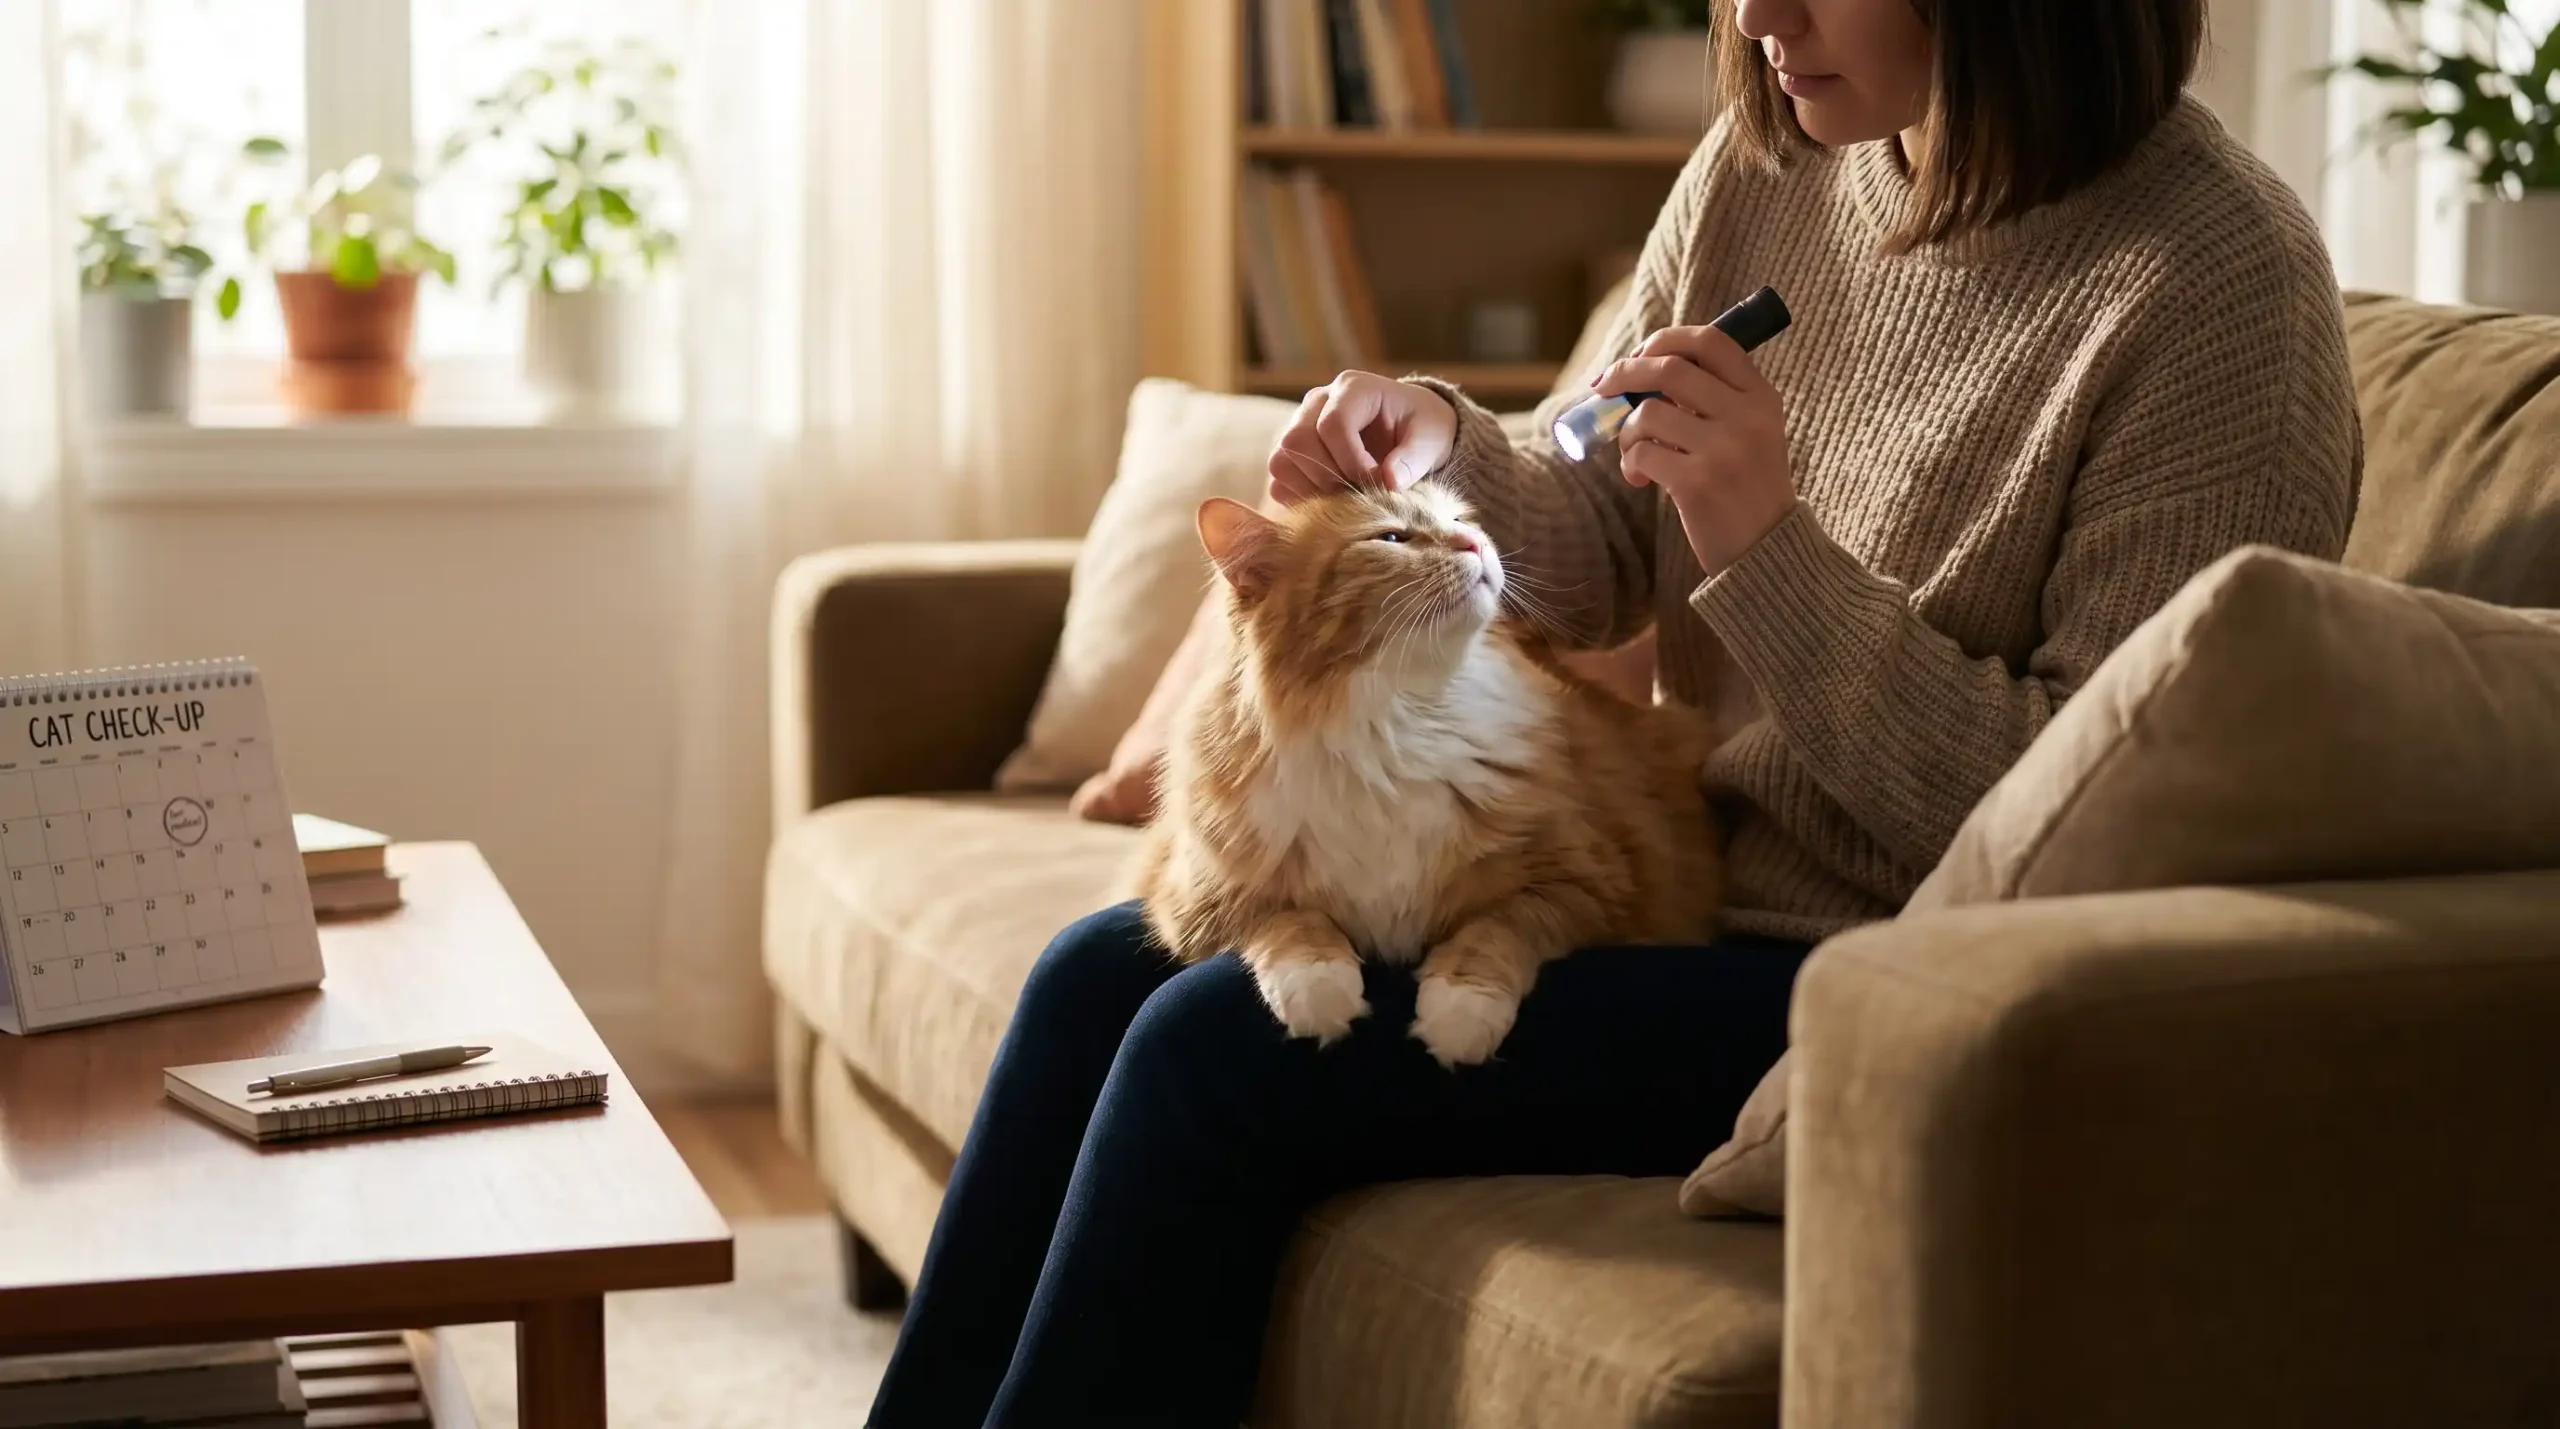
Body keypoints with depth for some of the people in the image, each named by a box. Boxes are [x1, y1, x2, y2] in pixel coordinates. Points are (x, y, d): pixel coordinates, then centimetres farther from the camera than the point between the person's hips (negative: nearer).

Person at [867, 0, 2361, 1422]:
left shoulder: (2220, 281, -19)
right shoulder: (1767, 167, 3)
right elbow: (1605, 557, 12)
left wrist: (1770, 547, -26)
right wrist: (1448, 461, -9)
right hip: (1681, 867, 8)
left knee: (1218, 1054, -16)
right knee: (1102, 978, 1)